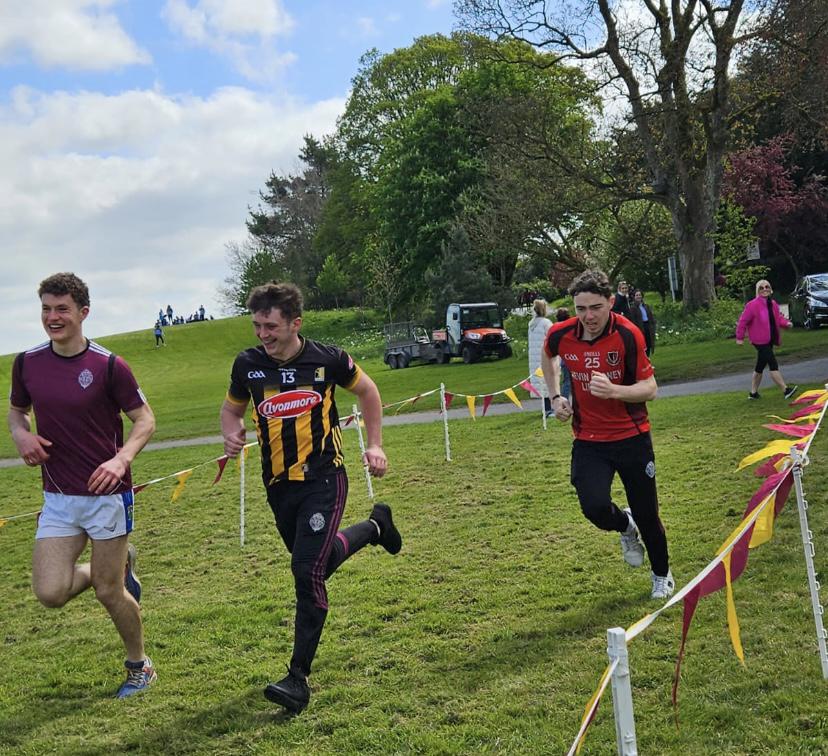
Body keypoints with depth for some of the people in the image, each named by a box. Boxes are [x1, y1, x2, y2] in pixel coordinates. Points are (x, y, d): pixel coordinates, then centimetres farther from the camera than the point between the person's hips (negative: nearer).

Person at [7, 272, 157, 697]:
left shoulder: (108, 366, -11)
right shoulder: (26, 363, 2)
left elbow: (144, 419, -5)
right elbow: (16, 410, 18)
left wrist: (121, 459, -22)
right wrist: (21, 435, -5)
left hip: (106, 493, -4)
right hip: (57, 498, 4)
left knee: (108, 593, 2)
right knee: (50, 593, -6)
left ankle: (139, 666, 28)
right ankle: (119, 566, 26)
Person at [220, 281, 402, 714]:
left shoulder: (327, 360, -9)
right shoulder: (247, 365, -3)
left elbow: (367, 392, 10)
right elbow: (232, 407, 15)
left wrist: (375, 446, 6)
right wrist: (232, 433, -8)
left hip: (324, 479, -5)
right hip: (279, 486, 5)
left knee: (308, 572, -16)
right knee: (318, 561, 21)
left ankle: (299, 677, -6)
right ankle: (374, 527, 52)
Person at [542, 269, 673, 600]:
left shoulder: (628, 334, -20)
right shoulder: (561, 335, -10)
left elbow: (650, 388, -16)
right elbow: (547, 356, 16)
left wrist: (613, 391, -33)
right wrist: (556, 396, 7)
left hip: (632, 437, -2)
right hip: (588, 441, 2)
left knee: (647, 514, 7)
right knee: (595, 507, -18)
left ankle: (662, 575, 36)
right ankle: (625, 527, 21)